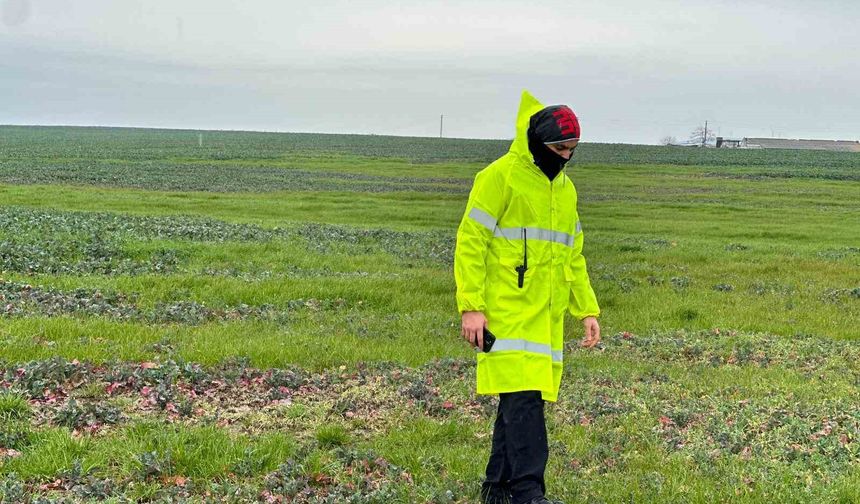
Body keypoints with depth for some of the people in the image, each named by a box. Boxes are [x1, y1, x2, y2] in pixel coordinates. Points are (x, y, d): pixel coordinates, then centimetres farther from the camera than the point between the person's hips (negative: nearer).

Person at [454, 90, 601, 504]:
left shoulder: (565, 188, 18)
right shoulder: (501, 176, -6)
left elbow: (573, 256, 25)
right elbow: (470, 241, -10)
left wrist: (587, 310, 17)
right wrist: (471, 306, -17)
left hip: (547, 316, 7)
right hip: (508, 312, -7)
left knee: (525, 398, 9)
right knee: (522, 395, -13)